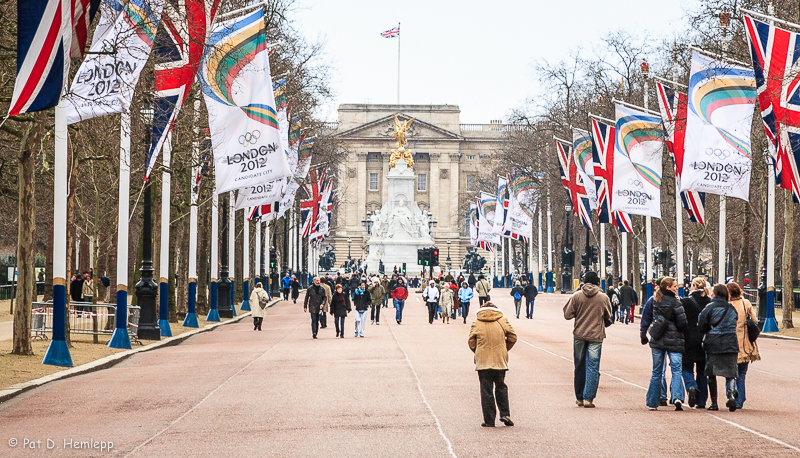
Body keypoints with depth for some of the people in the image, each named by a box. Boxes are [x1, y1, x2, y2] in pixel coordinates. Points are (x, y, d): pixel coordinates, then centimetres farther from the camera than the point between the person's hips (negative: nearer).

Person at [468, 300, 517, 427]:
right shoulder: (502, 321, 3)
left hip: (483, 362, -1)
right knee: (501, 388, 17)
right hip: (500, 361, 1)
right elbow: (512, 337, 4)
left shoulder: (476, 324, 0)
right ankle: (505, 414, 5)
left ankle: (489, 421, 2)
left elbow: (471, 343, 0)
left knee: (486, 391, 3)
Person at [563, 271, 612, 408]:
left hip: (579, 335, 1)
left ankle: (579, 397, 18)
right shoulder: (603, 297, -4)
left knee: (580, 367, 12)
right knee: (593, 367, 2)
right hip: (596, 336, -1)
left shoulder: (576, 296, -4)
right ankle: (588, 398, -5)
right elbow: (608, 317, 8)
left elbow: (567, 315, -2)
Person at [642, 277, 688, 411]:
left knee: (657, 372, 11)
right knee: (677, 370, -3)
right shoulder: (675, 303, -10)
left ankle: (652, 402, 14)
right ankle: (677, 397, -23)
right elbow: (682, 323, -6)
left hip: (657, 340, 5)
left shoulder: (655, 300, 6)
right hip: (673, 341, -5)